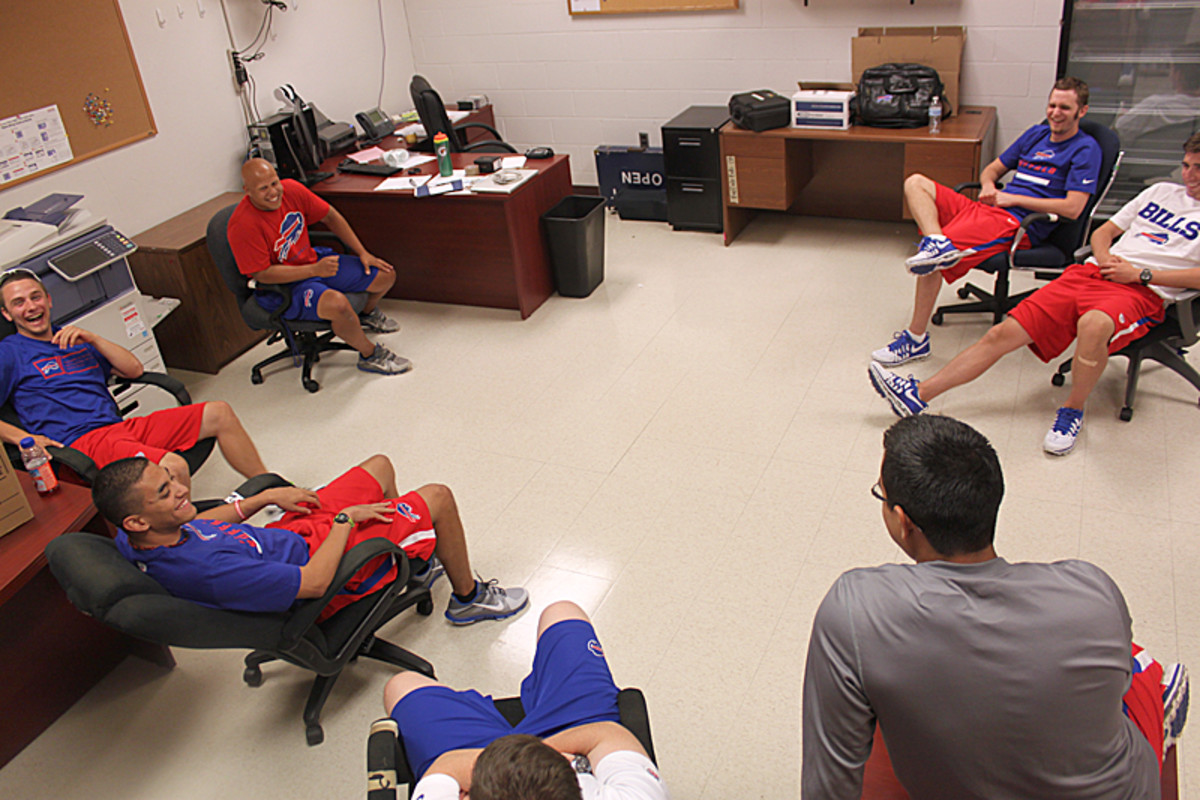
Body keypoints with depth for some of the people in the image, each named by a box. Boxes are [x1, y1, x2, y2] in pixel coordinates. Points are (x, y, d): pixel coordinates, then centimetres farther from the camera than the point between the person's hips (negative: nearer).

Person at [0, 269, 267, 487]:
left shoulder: (73, 338, 23)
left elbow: (134, 369, 14)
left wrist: (92, 339, 3)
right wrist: (24, 437, -18)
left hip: (122, 426, 7)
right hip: (83, 442, -7)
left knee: (220, 413, 0)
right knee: (173, 467, -35)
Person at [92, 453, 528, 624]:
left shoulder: (135, 541, -14)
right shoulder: (209, 570, -42)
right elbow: (315, 582, -35)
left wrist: (265, 498, 1)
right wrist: (345, 519, -21)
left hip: (285, 535, 9)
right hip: (315, 562, -8)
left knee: (380, 466, 20)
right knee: (437, 497, -2)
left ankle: (414, 559, 43)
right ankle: (468, 597, 25)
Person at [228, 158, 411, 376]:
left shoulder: (290, 189, -9)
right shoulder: (243, 225, -26)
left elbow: (330, 217, 4)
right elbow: (262, 274, -24)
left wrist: (362, 253, 2)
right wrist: (315, 270, -28)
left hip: (313, 260, 7)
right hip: (281, 287, -7)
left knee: (386, 275, 2)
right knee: (336, 303, -38)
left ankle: (369, 314, 39)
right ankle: (369, 355, -9)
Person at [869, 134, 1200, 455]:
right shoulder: (1161, 191, 26)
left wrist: (1141, 274, -9)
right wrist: (1104, 258, 4)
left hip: (1141, 292, -5)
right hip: (1091, 272, 5)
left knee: (1094, 325, -42)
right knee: (1003, 333, -12)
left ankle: (1073, 409, -17)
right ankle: (918, 394, -16)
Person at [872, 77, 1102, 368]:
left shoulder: (1085, 149, 1)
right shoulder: (1037, 134, 22)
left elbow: (1073, 208, -11)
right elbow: (991, 170, 28)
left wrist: (1012, 198, -10)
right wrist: (989, 186, 2)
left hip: (1018, 224, -8)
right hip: (986, 209, 8)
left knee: (932, 261, -27)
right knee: (916, 183, -8)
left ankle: (916, 339, -19)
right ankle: (938, 243, -33)